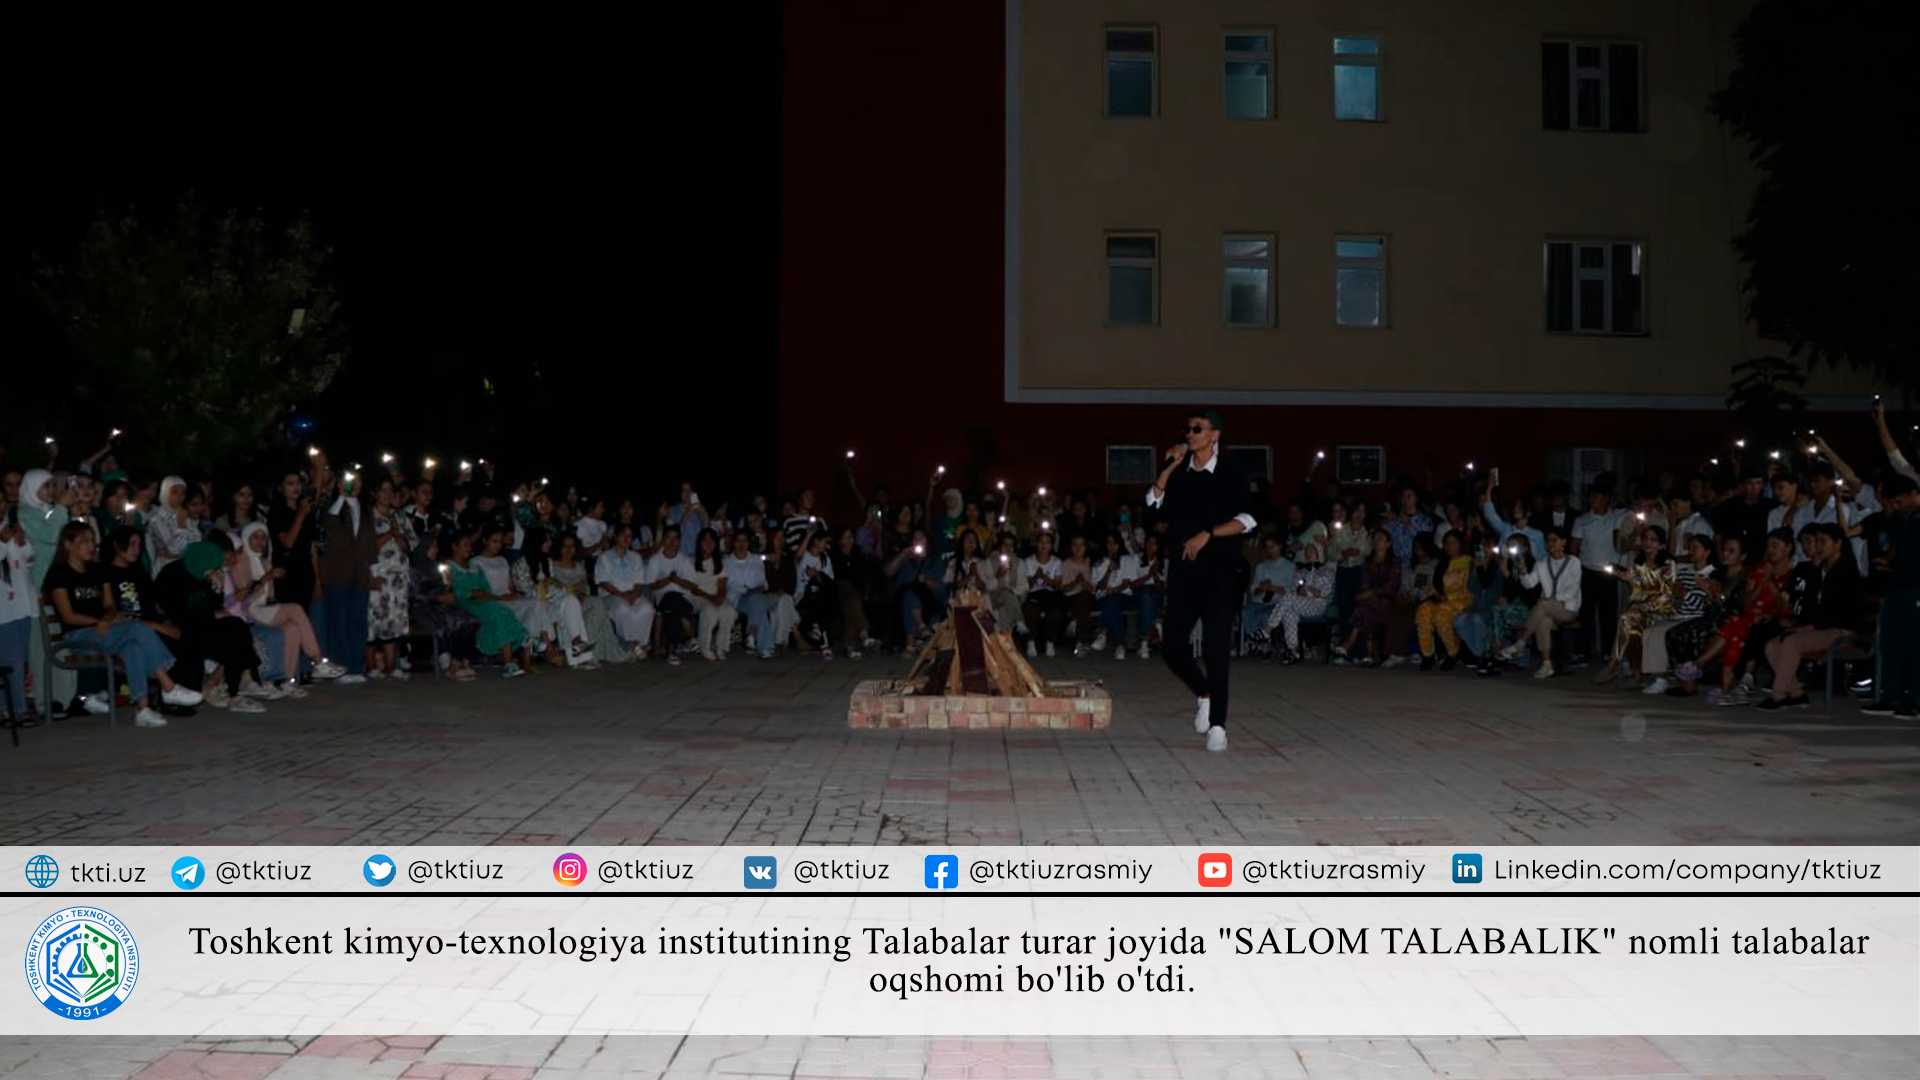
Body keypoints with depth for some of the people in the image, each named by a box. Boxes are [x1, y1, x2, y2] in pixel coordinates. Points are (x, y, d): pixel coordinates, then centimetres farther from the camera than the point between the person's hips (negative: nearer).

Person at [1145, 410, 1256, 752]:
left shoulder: (1229, 475, -1)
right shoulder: (1179, 474, 12)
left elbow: (1246, 520, -8)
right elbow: (1154, 502, 3)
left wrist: (1207, 535, -16)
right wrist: (1170, 467, -2)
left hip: (1219, 571, -4)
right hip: (1183, 569, 5)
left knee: (1216, 646, -8)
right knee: (1172, 646, 3)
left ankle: (1217, 724, -5)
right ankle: (1203, 693, 30)